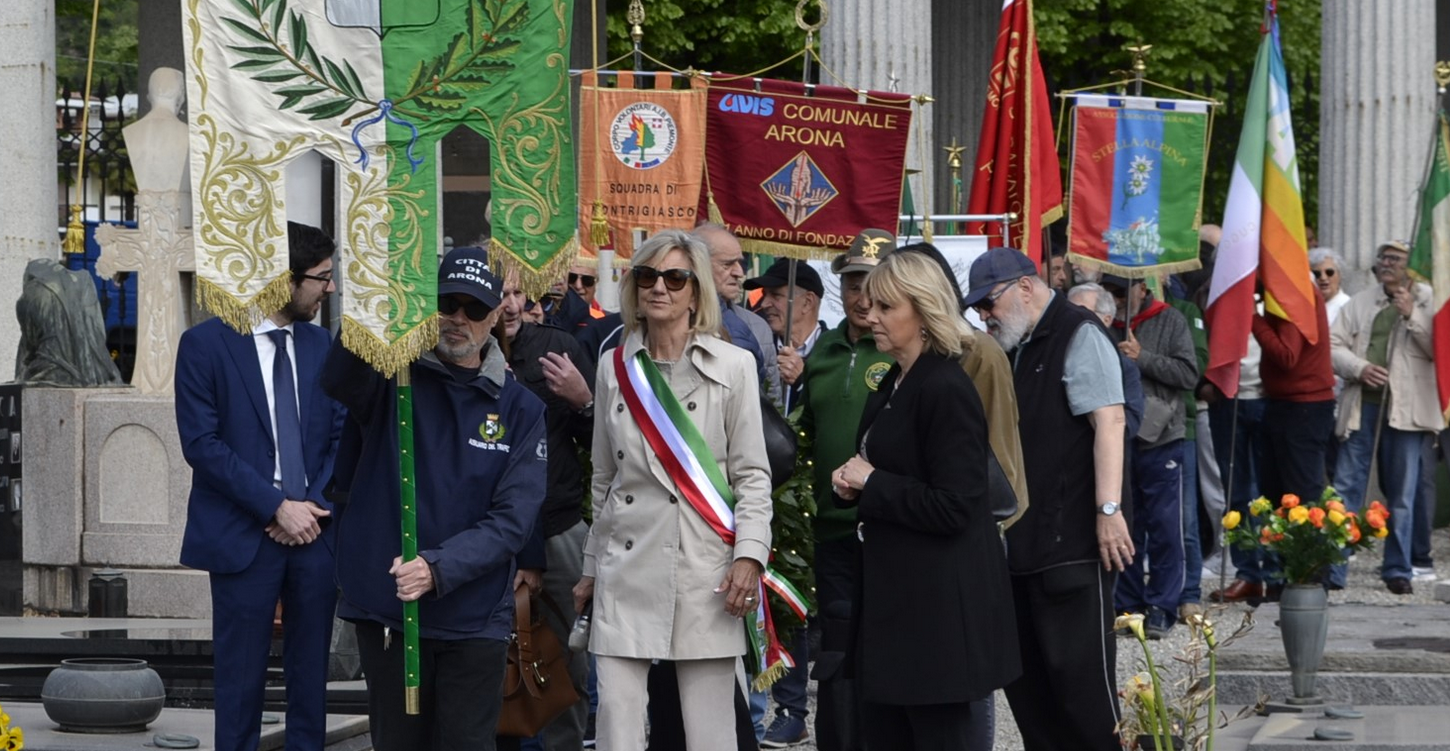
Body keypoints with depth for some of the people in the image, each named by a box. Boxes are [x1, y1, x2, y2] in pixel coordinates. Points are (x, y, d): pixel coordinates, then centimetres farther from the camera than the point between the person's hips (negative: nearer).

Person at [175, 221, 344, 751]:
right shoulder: (206, 344, -6)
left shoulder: (319, 343, 9)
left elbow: (339, 435, 10)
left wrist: (317, 504, -6)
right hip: (244, 535, -4)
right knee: (241, 678, 2)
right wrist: (276, 507, -15)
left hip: (314, 529, 4)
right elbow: (202, 443, -11)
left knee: (311, 672, 8)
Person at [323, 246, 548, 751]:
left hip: (472, 619, 0)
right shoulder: (395, 377, 1)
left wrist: (438, 568, -19)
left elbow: (512, 520, -5)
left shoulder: (520, 411, 3)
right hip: (386, 609, 0)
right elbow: (339, 381, -23)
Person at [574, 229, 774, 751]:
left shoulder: (733, 366, 1)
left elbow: (752, 474, 1)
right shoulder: (615, 368, 11)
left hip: (705, 570, -3)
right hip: (628, 567, 3)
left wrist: (749, 555, -11)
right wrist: (591, 568, 20)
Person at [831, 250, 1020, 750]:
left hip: (939, 602, -9)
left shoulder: (946, 390, -16)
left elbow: (952, 508, -21)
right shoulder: (893, 385, 12)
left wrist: (871, 483, -14)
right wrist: (851, 483, 4)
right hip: (893, 592, 9)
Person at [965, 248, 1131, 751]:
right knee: (1026, 679, 10)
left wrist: (1108, 511, -25)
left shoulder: (1078, 335, -8)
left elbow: (1108, 422, -17)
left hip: (1072, 544, -9)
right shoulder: (1015, 348, 18)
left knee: (1080, 676, -7)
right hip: (1021, 546, 9)